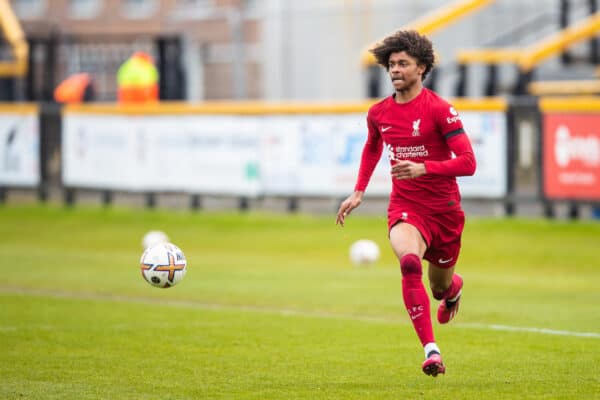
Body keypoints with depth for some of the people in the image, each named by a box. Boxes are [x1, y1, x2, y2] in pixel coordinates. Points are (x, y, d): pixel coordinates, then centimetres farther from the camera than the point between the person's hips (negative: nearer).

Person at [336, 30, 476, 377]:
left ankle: (453, 287, 57)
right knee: (409, 262, -30)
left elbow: (468, 163, -18)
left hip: (444, 210, -2)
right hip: (405, 208, 2)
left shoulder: (439, 109, -13)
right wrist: (358, 193, 19)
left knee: (441, 287, 14)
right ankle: (431, 350, -34)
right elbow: (372, 148, 27)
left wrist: (423, 168, -29)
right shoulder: (379, 114, 3)